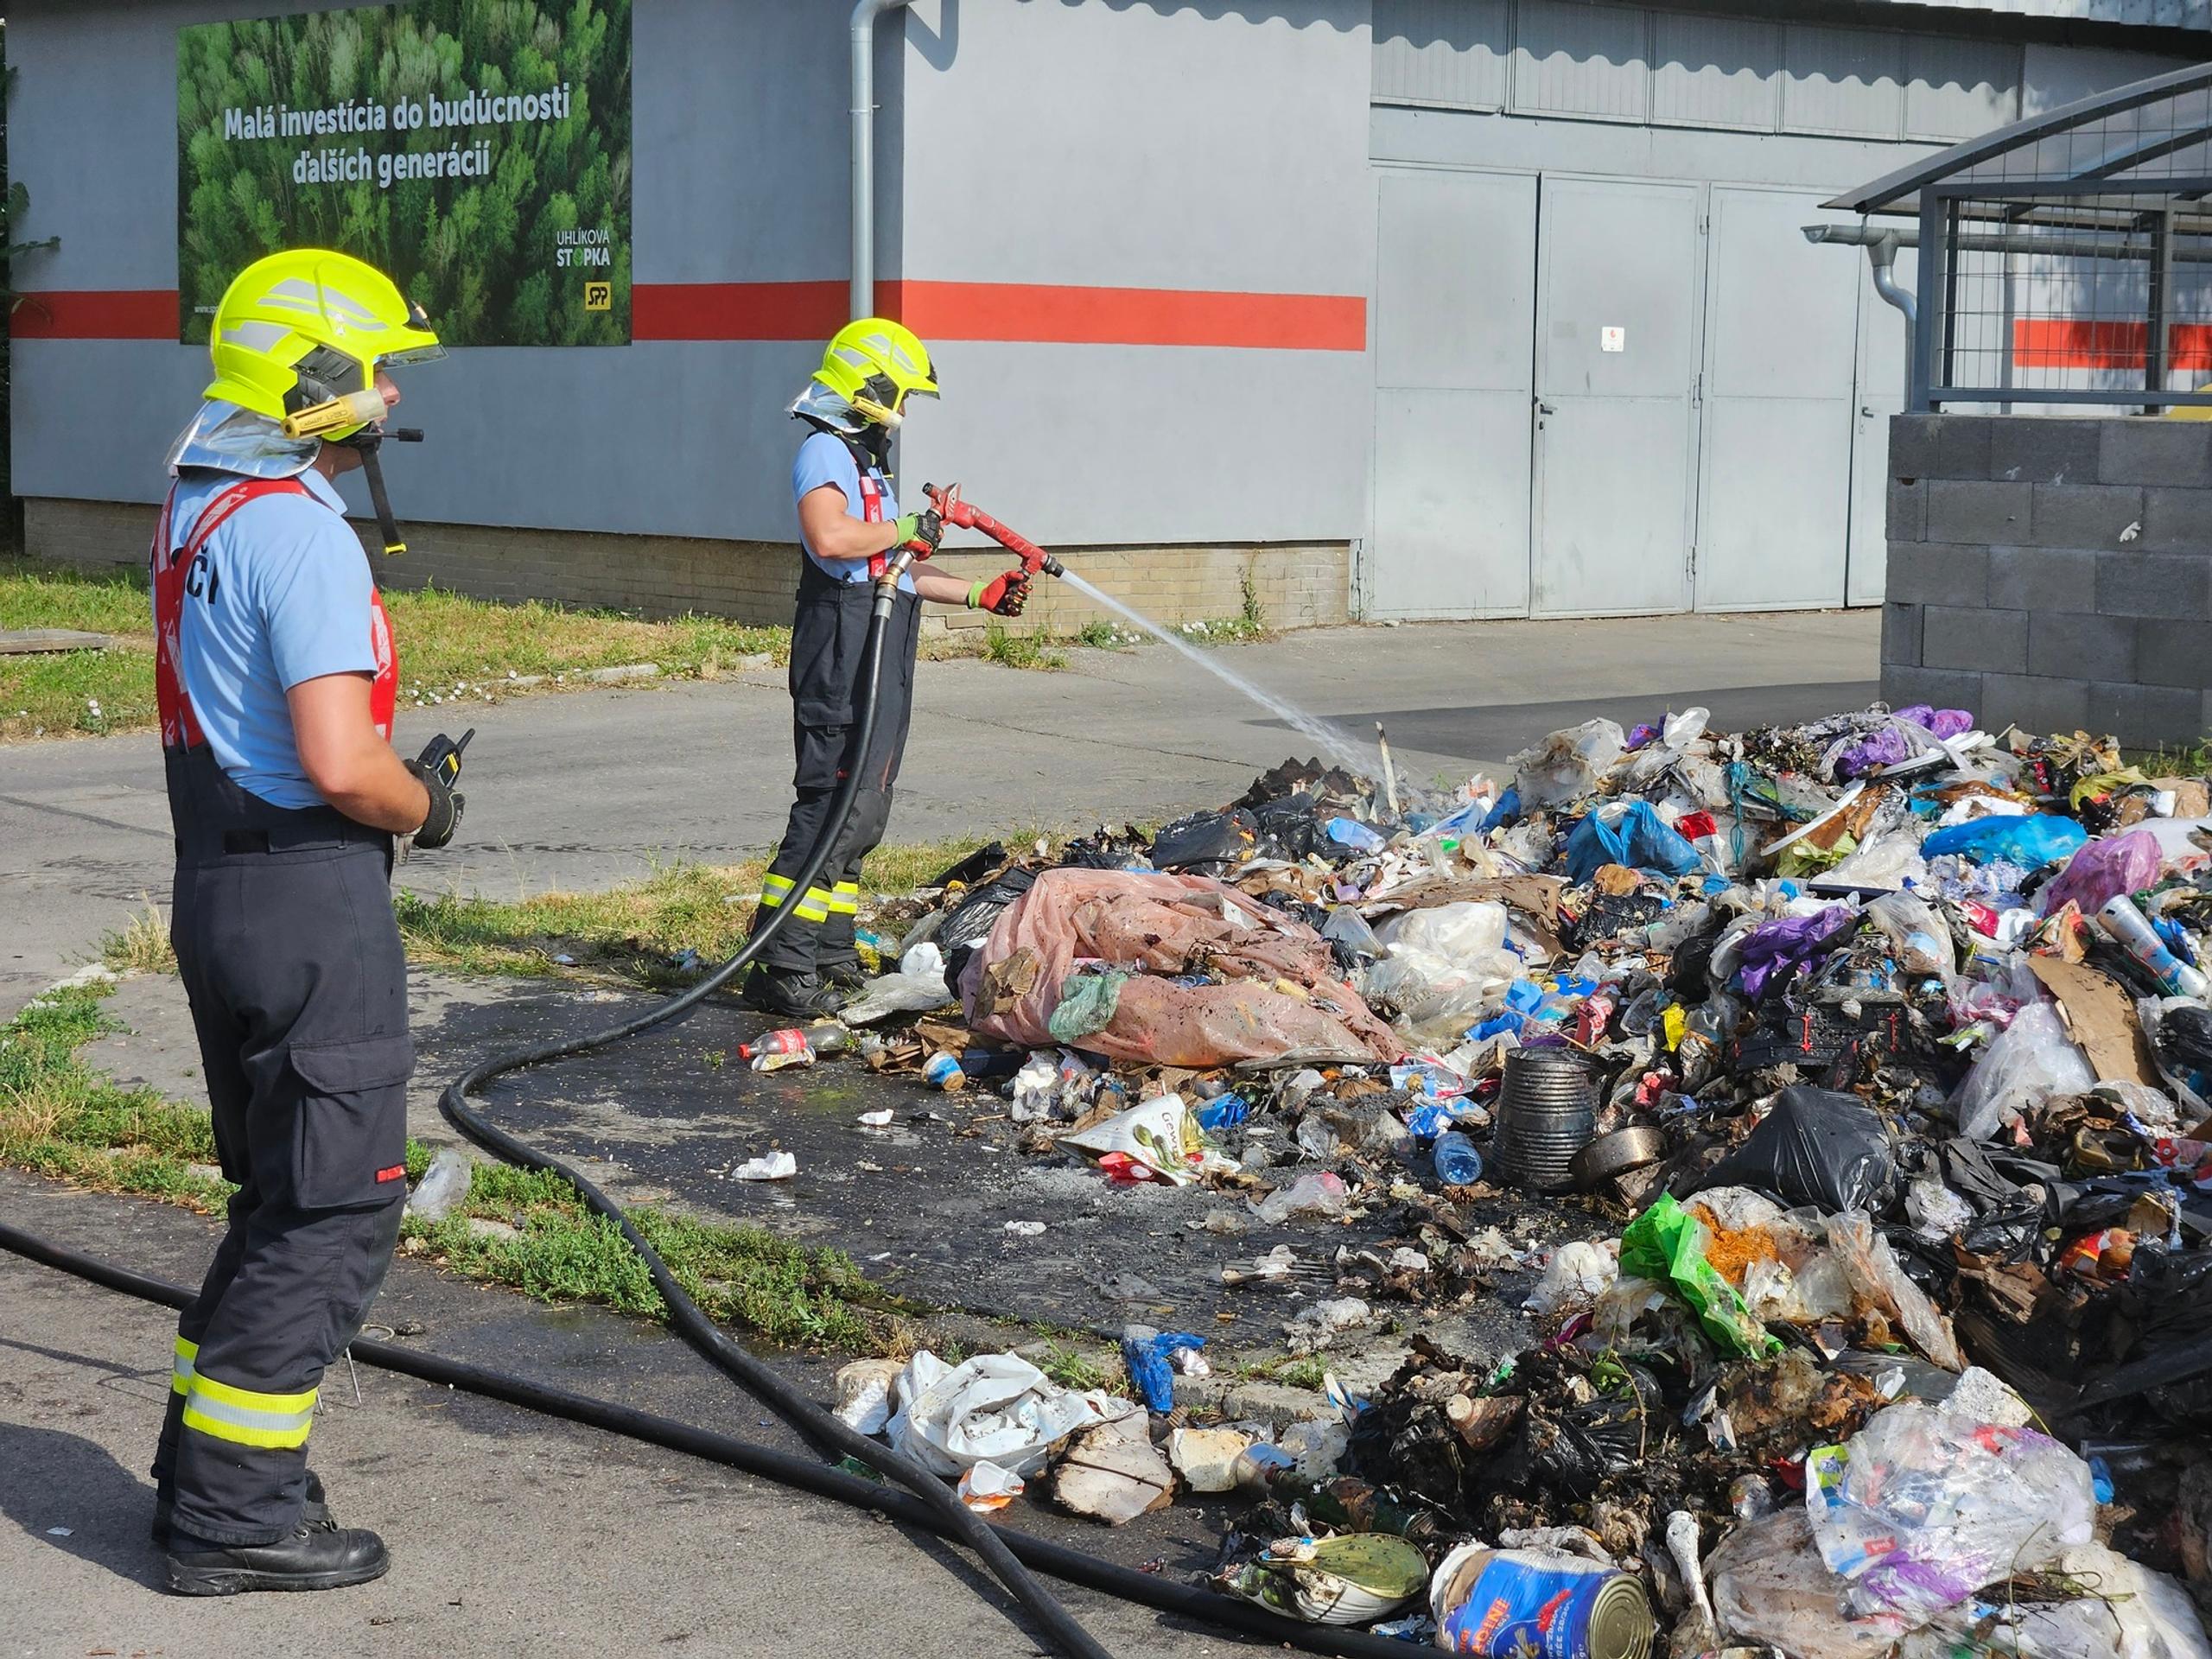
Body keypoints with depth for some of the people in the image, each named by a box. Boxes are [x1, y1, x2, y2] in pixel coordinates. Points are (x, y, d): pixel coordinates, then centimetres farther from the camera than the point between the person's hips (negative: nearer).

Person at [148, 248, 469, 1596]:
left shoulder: (198, 512, 13)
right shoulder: (303, 535, -19)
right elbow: (340, 766, -26)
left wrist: (403, 770, 13)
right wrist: (427, 807, -5)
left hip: (218, 881, 10)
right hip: (312, 898, -10)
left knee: (284, 1196, 20)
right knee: (337, 1212, -2)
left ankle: (210, 1469, 26)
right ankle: (236, 1514, 3)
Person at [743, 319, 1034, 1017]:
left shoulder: (864, 462, 24)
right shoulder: (825, 452, -9)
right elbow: (829, 538, -28)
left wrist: (979, 595, 29)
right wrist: (905, 530, -15)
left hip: (880, 661, 11)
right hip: (843, 652, -11)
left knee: (864, 810, 12)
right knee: (833, 806, -14)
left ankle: (833, 956, 18)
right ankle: (781, 968, -15)